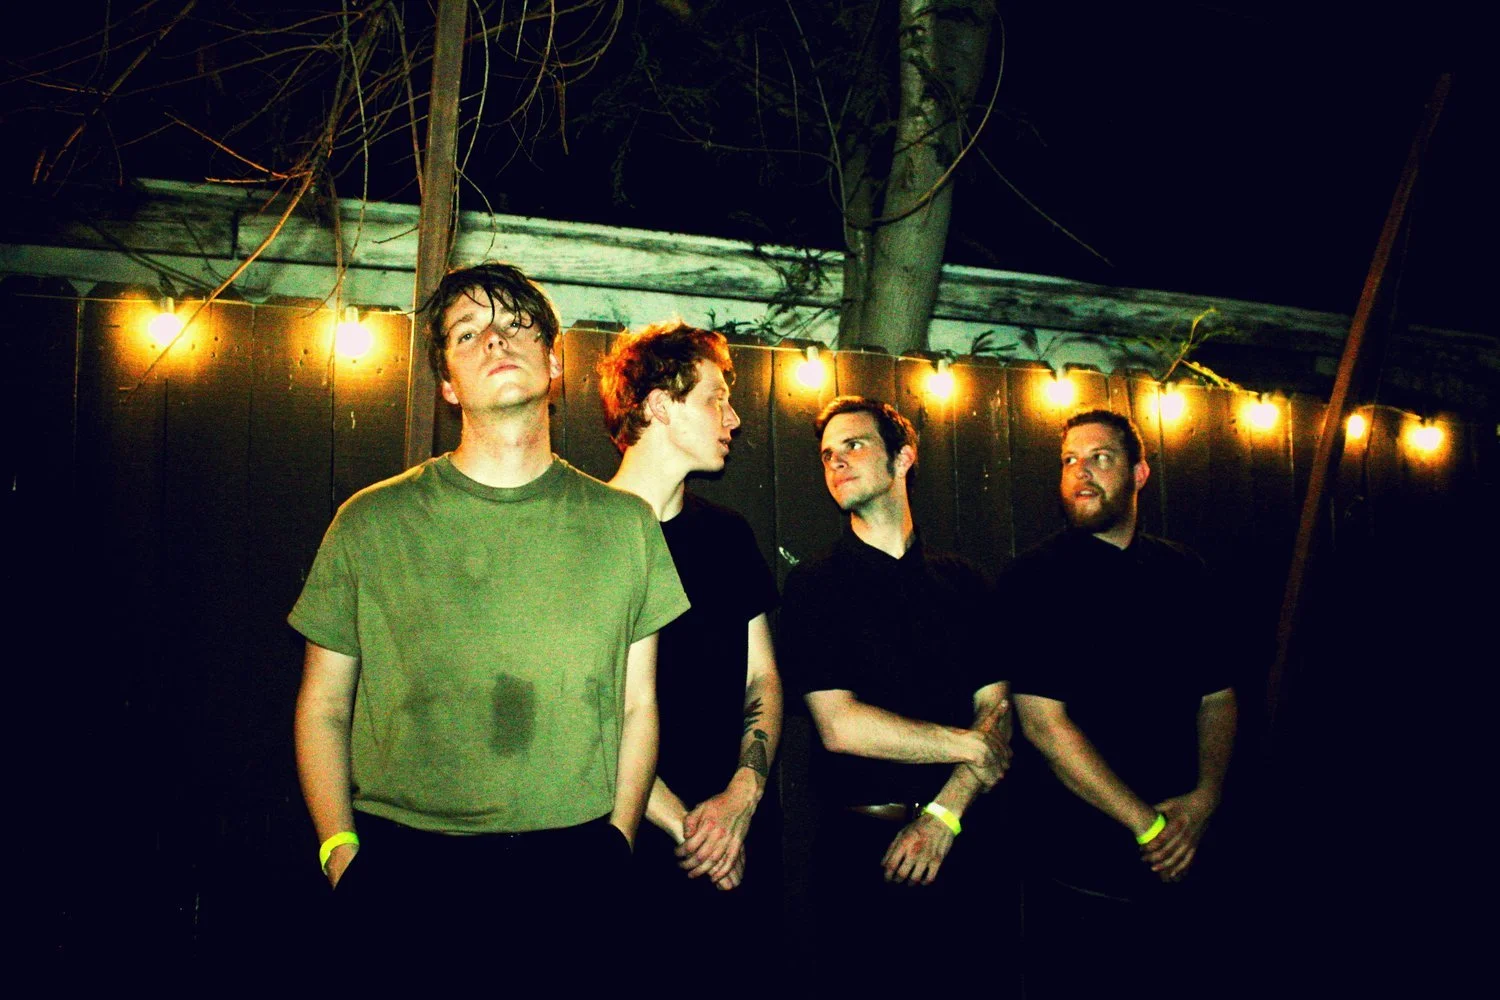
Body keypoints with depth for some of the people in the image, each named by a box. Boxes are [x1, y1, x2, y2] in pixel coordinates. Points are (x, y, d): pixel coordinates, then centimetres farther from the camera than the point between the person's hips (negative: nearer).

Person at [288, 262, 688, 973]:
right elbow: (323, 709, 5)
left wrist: (616, 842, 3)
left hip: (574, 868, 1)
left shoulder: (625, 523, 4)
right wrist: (342, 855, -2)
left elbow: (637, 705, 7)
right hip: (407, 870, 0)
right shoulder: (371, 523, 1)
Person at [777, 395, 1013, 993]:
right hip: (865, 848, -3)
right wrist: (969, 744, -6)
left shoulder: (963, 583, 9)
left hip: (964, 841, 3)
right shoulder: (814, 585, -2)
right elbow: (839, 726, -12)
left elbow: (995, 711, 1)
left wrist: (942, 816, -13)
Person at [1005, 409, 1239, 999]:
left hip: (1177, 859, 5)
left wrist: (1203, 798, -7)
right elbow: (1043, 722, -15)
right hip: (1080, 861, -5)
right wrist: (1146, 824, -14)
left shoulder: (1183, 573, 9)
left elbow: (1216, 695, 10)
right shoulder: (1036, 579, -8)